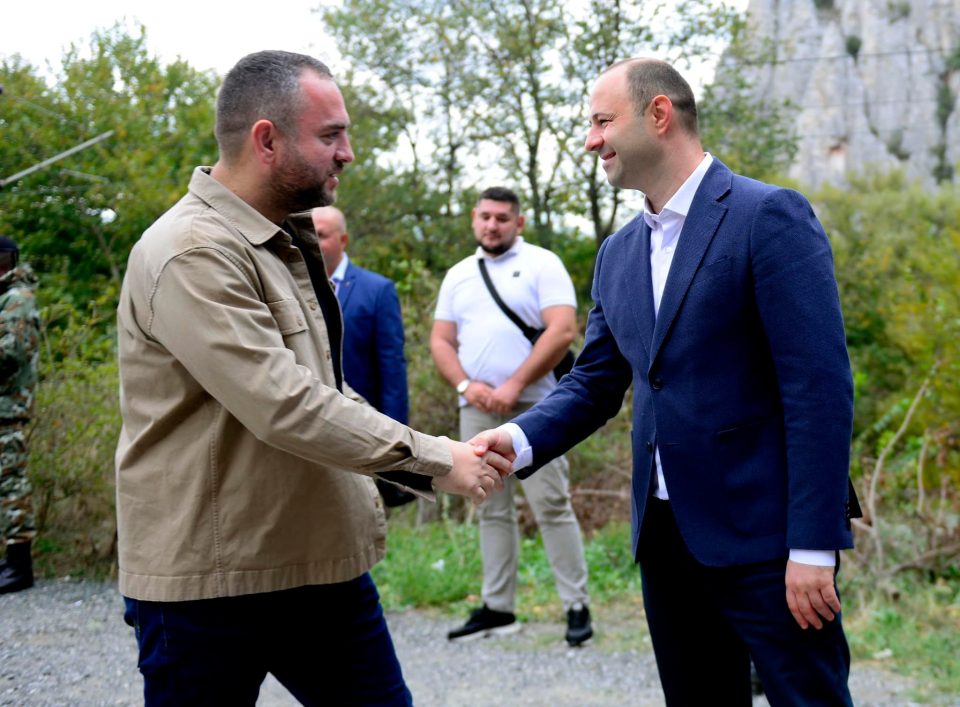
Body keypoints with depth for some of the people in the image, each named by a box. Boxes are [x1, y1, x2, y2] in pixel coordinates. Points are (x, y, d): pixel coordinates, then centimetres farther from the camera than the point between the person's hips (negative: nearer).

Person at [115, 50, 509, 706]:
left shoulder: (288, 243, 13)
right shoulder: (192, 254, -18)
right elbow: (283, 406, -25)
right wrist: (435, 459, -18)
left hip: (323, 563, 8)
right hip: (210, 580, -8)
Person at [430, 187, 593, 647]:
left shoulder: (542, 264, 0)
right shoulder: (458, 275, 16)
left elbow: (562, 331, -11)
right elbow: (441, 340, 14)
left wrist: (514, 386, -15)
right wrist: (466, 385, -6)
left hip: (532, 407, -5)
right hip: (477, 409, 5)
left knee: (552, 506, -6)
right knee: (491, 510, 8)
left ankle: (577, 606, 0)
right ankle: (497, 608, 15)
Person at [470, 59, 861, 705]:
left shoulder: (770, 216, -10)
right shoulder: (618, 253, 12)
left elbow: (820, 387, -15)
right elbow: (595, 384, 14)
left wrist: (813, 547, -18)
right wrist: (521, 439, -6)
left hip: (762, 531, -7)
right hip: (666, 531, 7)